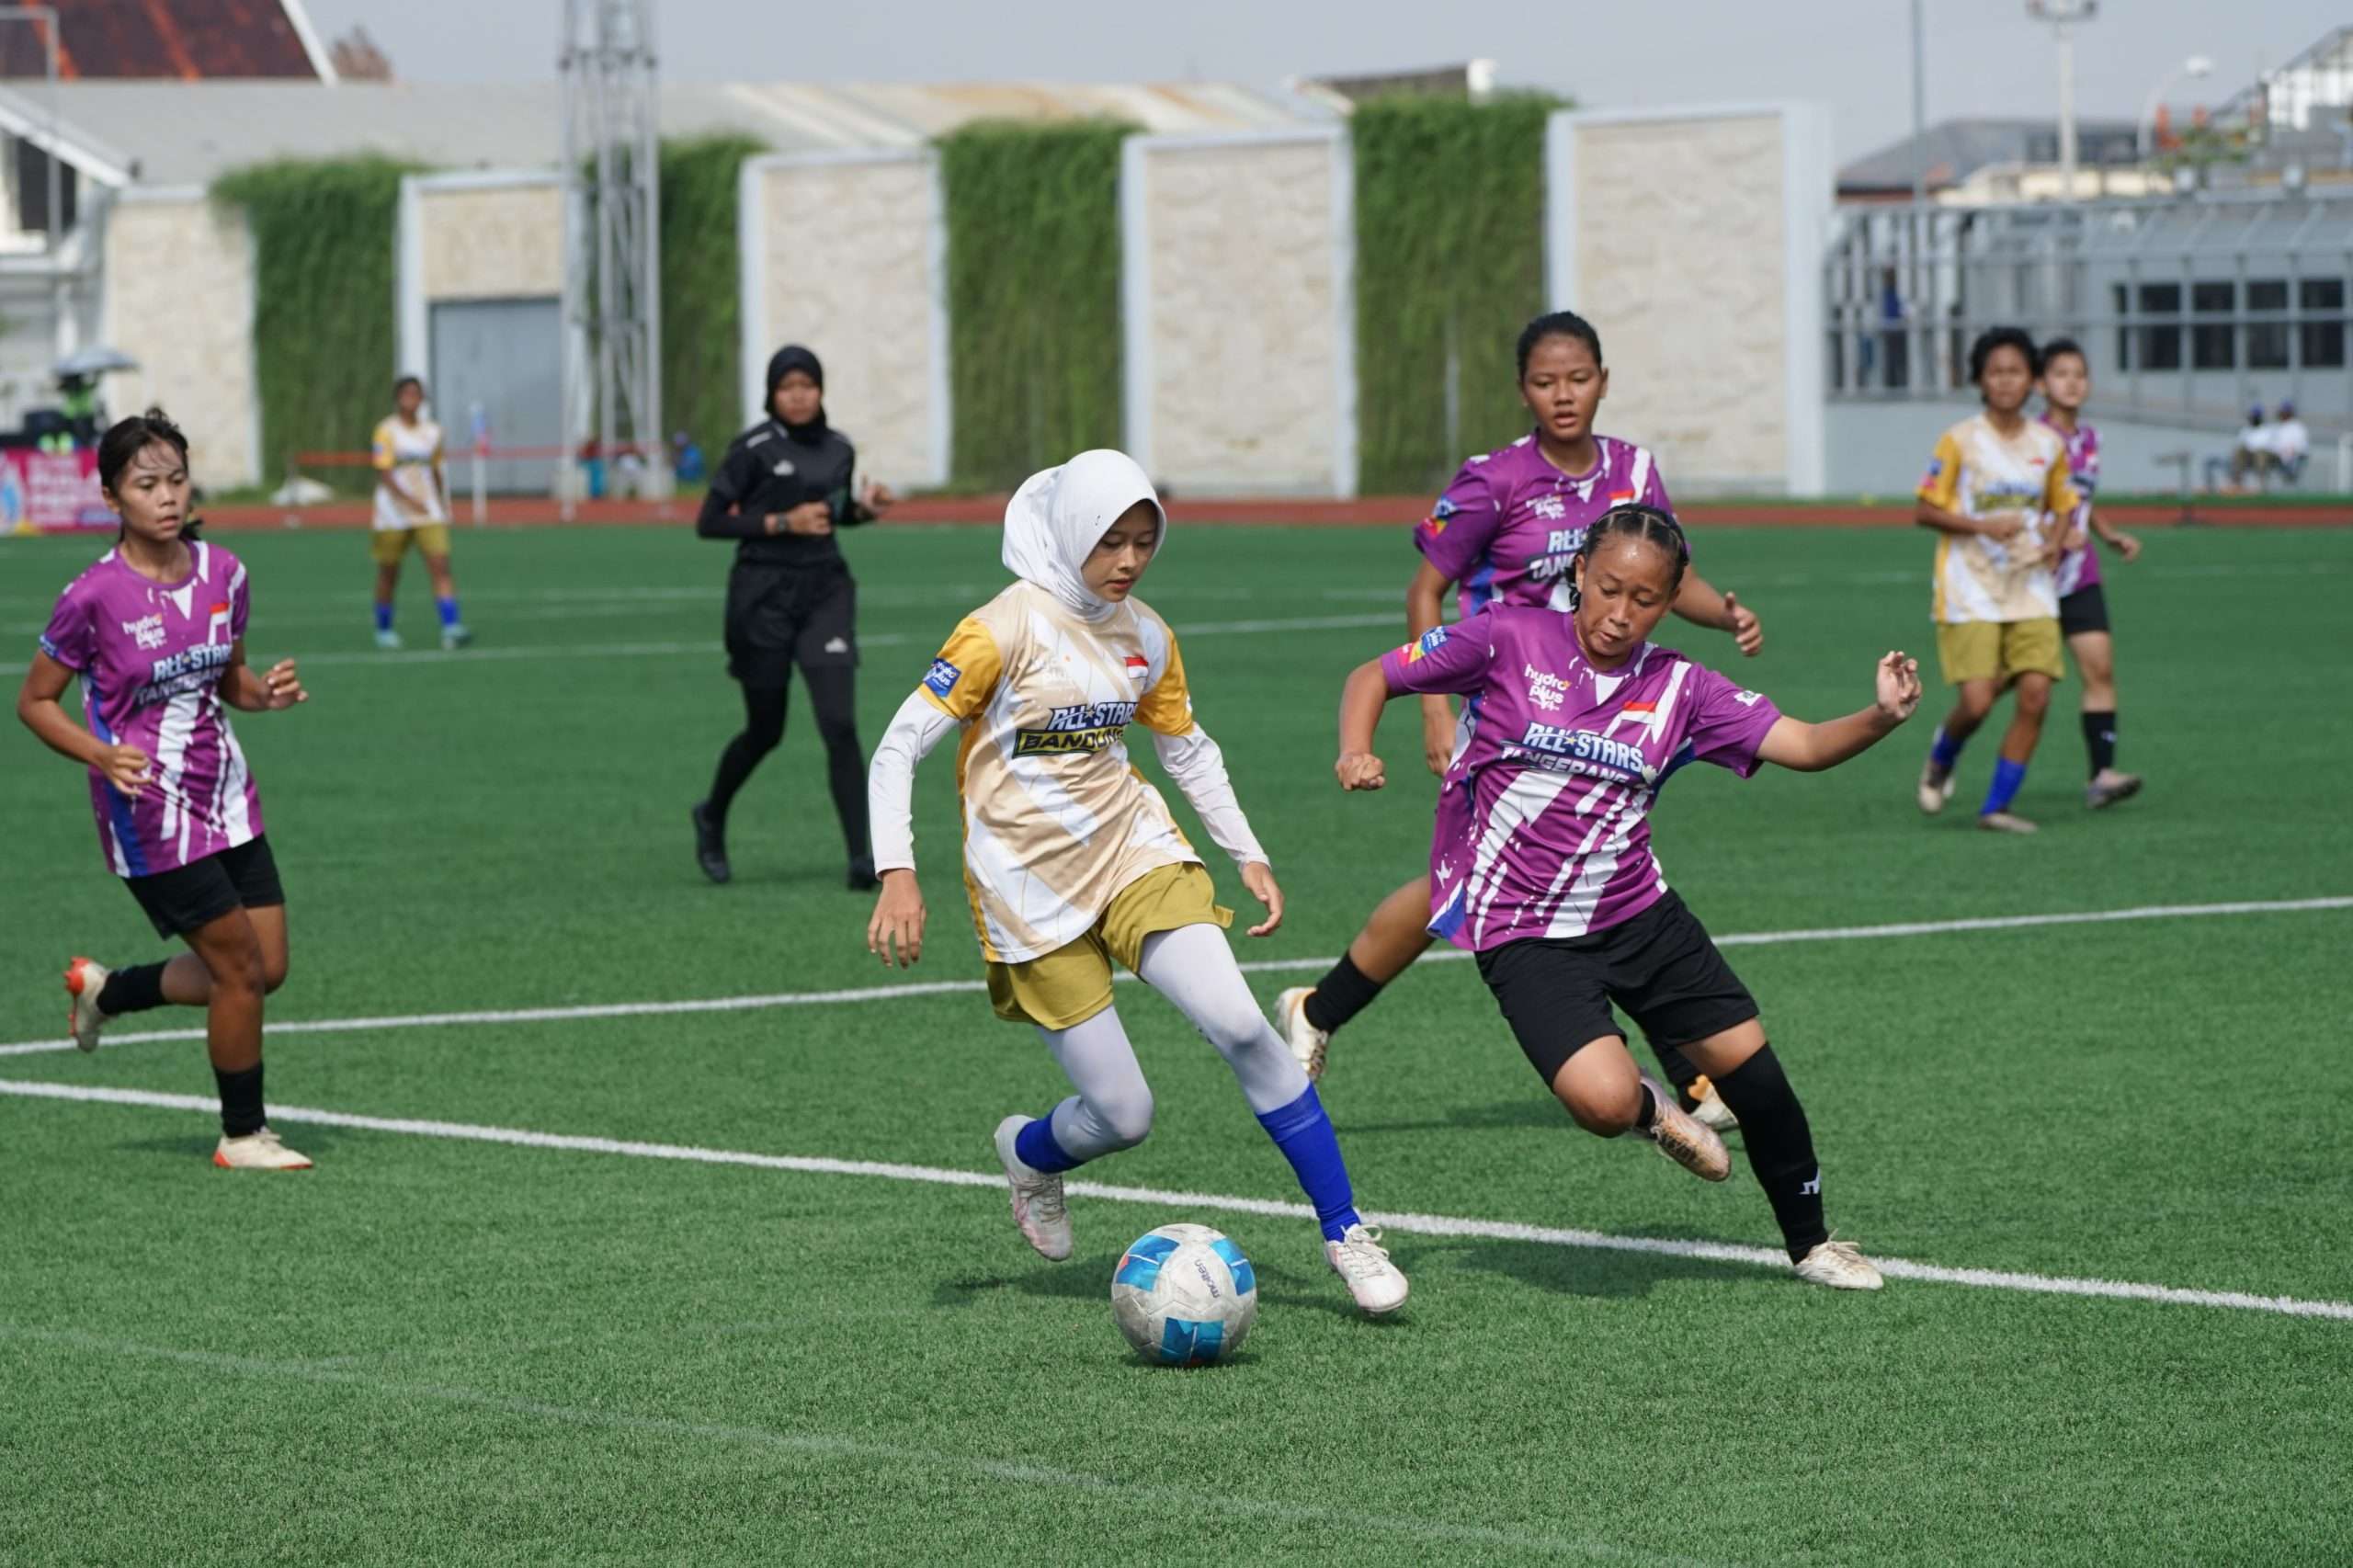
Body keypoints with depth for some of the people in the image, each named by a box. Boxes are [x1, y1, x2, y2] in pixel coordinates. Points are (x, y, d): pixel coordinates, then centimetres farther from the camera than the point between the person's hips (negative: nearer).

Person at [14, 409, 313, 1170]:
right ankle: (242, 1135, 15)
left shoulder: (222, 573, 0)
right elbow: (34, 701, -7)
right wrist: (102, 755, -23)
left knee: (266, 970, 8)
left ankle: (104, 990, 31)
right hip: (150, 812, -7)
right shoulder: (94, 598, -17)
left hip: (225, 791, 7)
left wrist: (267, 692, -8)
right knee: (241, 969, -5)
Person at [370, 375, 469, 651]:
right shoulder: (387, 431, -7)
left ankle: (451, 628, -23)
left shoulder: (432, 432, 9)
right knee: (389, 574, 8)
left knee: (440, 567, -13)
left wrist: (443, 508, 21)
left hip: (429, 514, 3)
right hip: (393, 514, -3)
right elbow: (384, 473, -15)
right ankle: (383, 629, 26)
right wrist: (407, 500, -28)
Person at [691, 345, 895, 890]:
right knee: (765, 731, 9)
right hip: (764, 593, -3)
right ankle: (712, 817, 39)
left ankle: (862, 856, -14)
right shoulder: (752, 449, -9)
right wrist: (782, 522, -18)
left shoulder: (839, 449, 6)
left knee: (840, 724, -12)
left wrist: (866, 507, 2)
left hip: (825, 589, 3)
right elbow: (708, 522, -10)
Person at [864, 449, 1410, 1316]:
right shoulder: (1006, 628, -12)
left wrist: (1248, 855, 14)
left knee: (1239, 1026, -19)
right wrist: (897, 875, -22)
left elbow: (1189, 749, 21)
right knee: (1124, 1116, -7)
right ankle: (1029, 1153, 31)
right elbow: (898, 748, -12)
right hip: (1032, 887, -4)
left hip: (1133, 849, 4)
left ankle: (1346, 1234, -11)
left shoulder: (1147, 636, 4)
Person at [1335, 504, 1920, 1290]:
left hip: (1638, 913, 4)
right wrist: (1356, 754, -20)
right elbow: (1372, 677, 0)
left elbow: (1804, 746, -5)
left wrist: (1883, 718, -25)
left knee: (1748, 1061, 2)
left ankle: (1810, 1242, 26)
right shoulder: (1508, 640, -9)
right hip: (1523, 932, -4)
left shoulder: (1678, 687, 0)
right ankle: (1648, 1111, 14)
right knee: (1604, 1099, -26)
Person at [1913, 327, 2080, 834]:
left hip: (2032, 591, 4)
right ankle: (1941, 760, 22)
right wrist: (1983, 526, -19)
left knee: (2035, 696, -9)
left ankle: (1997, 806, 2)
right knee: (1977, 701, -12)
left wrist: (2055, 541, -3)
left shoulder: (2050, 445, 6)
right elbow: (1924, 512, -4)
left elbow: (2063, 506, 19)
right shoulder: (1960, 440, -6)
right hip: (1970, 595, -4)